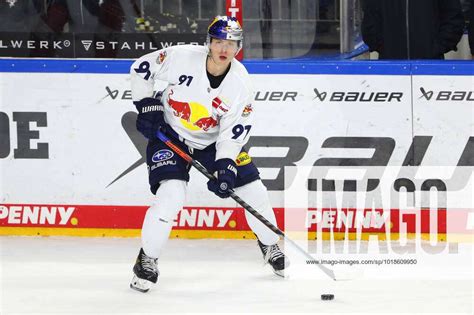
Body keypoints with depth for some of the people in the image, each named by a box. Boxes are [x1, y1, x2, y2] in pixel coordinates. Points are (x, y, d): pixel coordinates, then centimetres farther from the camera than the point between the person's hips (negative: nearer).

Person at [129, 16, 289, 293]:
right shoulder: (182, 57, -24)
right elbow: (141, 68, -10)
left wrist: (225, 166, -26)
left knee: (252, 190, 1)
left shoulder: (241, 83, -16)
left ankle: (271, 246, 28)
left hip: (214, 139, 3)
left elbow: (234, 131, -15)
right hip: (169, 133, -3)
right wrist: (147, 105, -14)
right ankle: (148, 259, -3)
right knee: (171, 195, -22)